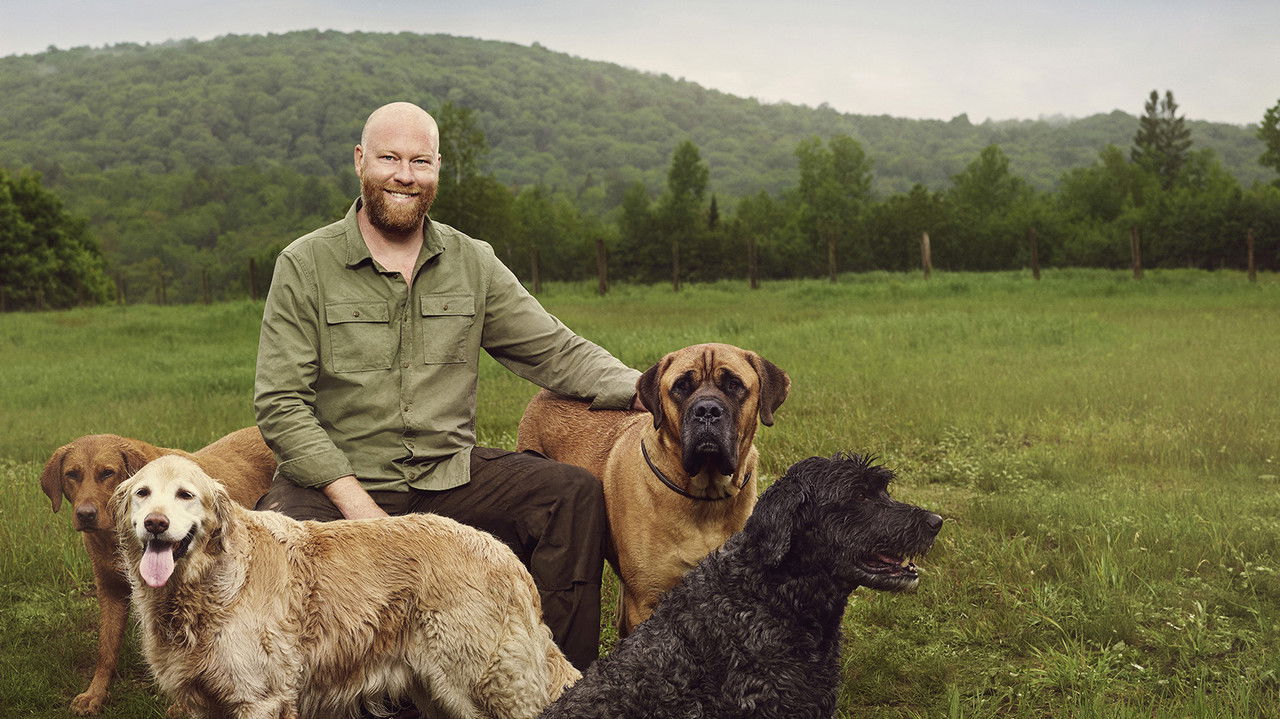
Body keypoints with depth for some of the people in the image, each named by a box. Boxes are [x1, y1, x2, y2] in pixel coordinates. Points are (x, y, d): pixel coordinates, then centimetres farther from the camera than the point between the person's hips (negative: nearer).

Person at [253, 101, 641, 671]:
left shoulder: (472, 264, 9)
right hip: (338, 480, -3)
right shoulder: (304, 266, -2)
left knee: (576, 495, -17)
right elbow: (280, 405, -7)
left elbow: (555, 351, 8)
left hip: (450, 475, 3)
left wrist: (641, 390, -11)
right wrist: (357, 504, -18)